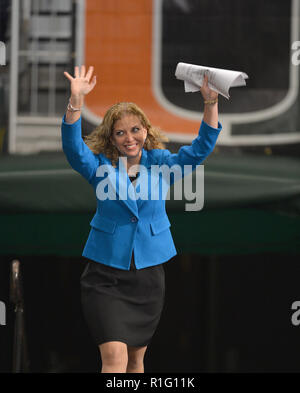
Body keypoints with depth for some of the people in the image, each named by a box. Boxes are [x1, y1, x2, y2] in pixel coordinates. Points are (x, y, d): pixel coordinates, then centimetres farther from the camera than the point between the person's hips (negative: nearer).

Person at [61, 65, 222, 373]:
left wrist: (210, 104, -27)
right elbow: (73, 147, -22)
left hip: (148, 273, 3)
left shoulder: (160, 163, 1)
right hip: (106, 273, -3)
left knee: (136, 357, 14)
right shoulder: (100, 166, -4)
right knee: (114, 356, -15)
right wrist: (75, 102, -39)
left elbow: (200, 150, -11)